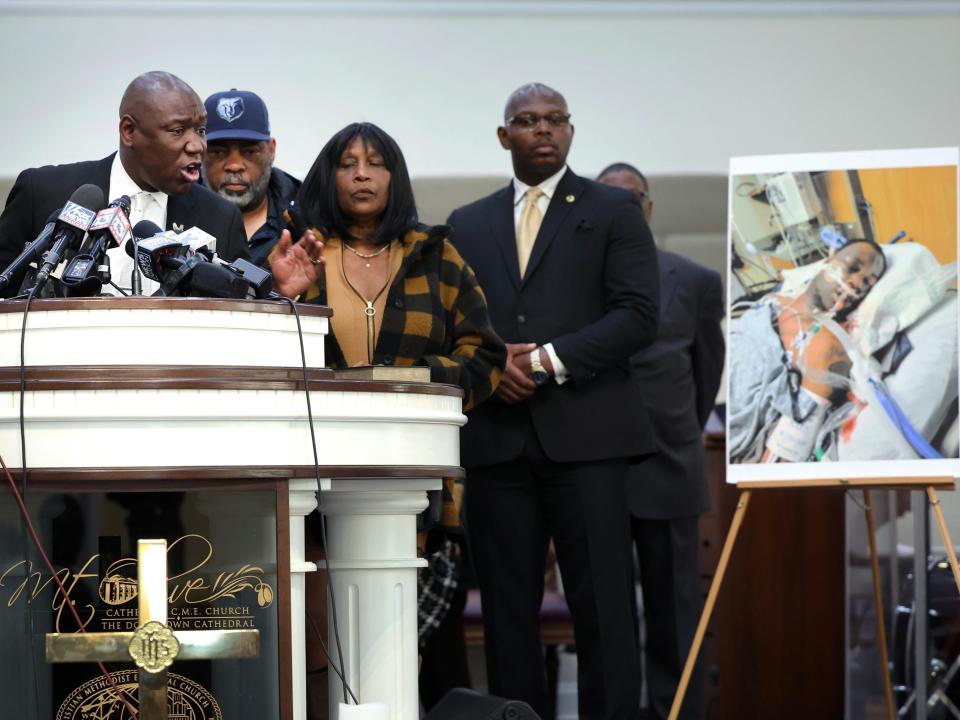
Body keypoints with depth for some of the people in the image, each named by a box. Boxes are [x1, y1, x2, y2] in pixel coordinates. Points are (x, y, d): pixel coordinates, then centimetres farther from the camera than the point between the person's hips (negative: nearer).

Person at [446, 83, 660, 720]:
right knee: (507, 605, 3)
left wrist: (549, 360, -12)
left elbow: (638, 314, -3)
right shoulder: (468, 225, 18)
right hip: (498, 438, 3)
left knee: (602, 605, -5)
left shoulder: (614, 210, 7)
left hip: (585, 433, -3)